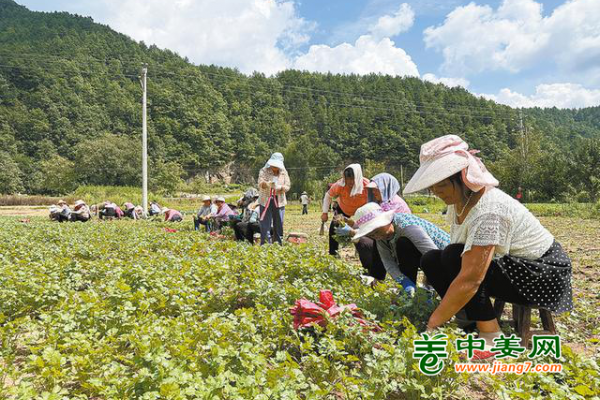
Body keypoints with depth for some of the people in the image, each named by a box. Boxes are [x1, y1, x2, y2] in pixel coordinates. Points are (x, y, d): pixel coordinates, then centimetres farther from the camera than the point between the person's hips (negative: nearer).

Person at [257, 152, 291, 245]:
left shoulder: (283, 172, 8)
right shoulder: (264, 171, 0)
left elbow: (287, 186, 1)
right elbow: (260, 183, -15)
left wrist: (280, 187, -21)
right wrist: (268, 183, -37)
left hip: (279, 201, 3)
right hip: (266, 201, -3)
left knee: (279, 225, 7)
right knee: (265, 225, -6)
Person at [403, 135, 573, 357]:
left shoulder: (488, 212, -32)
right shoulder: (459, 199, -5)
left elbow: (470, 280, -36)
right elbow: (461, 256, 3)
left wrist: (431, 325, -32)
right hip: (510, 265, 8)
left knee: (454, 257, -29)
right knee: (431, 260, -5)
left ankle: (492, 339, -18)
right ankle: (477, 321, -2)